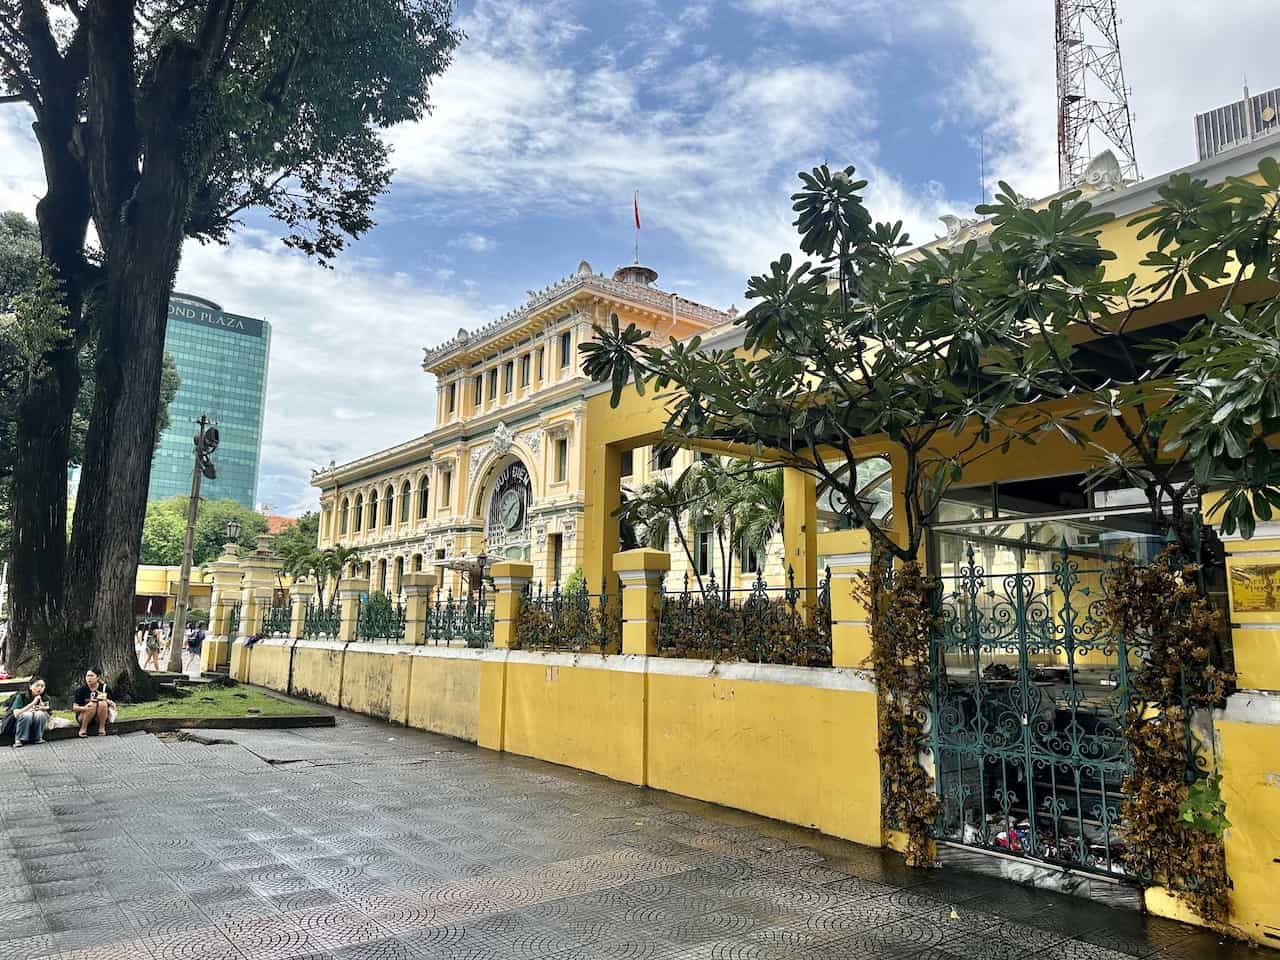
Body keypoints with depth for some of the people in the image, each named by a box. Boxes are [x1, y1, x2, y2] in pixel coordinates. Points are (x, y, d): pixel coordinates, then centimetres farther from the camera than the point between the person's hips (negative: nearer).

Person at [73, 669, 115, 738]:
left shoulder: (104, 688, -4)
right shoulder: (82, 690, -5)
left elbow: (114, 706, -2)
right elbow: (74, 707, -9)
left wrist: (107, 700, -23)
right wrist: (84, 708, -30)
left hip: (101, 718, 0)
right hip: (83, 716, 0)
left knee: (102, 703, -30)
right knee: (92, 704, -30)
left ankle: (102, 727, -19)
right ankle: (83, 728, -17)